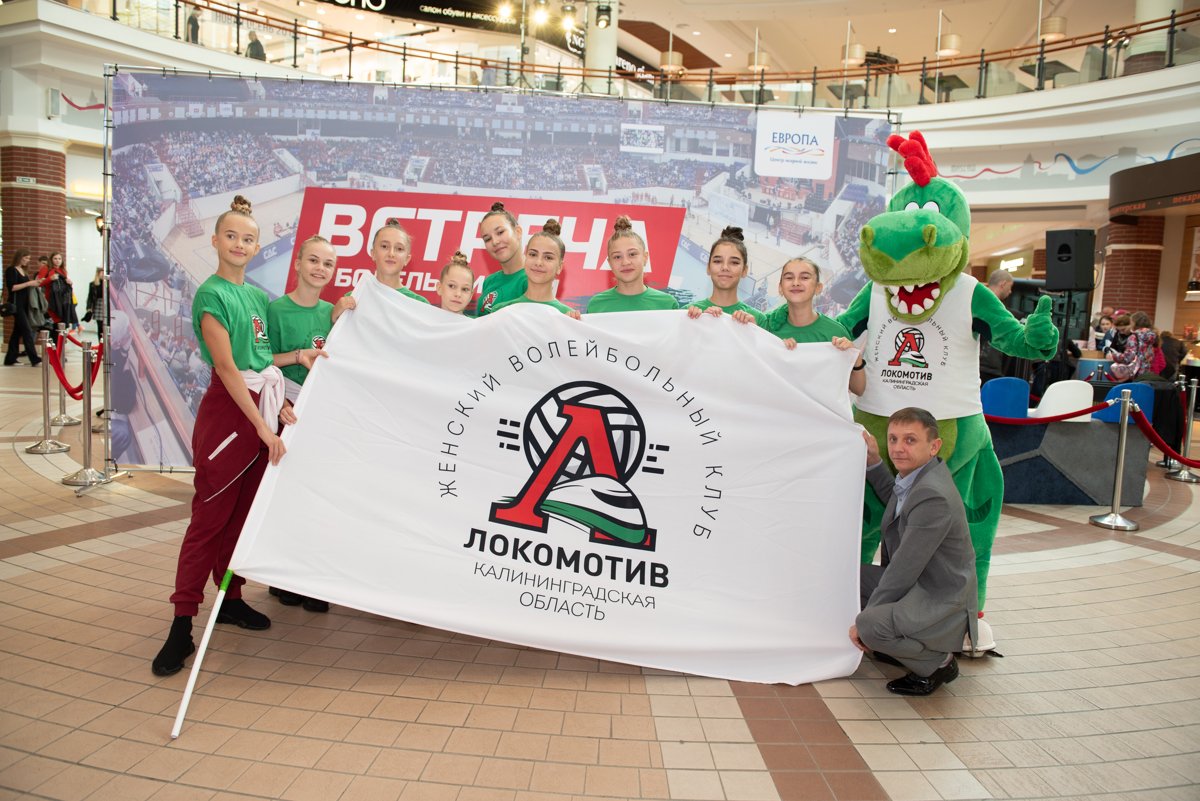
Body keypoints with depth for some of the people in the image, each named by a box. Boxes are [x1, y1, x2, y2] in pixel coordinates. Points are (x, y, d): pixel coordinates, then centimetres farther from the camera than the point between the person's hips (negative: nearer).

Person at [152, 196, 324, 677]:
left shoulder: (257, 295, 14)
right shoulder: (212, 295, -9)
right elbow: (227, 367, -16)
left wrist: (298, 355, 4)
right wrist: (263, 425, -20)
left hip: (263, 405, 7)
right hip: (227, 408, -7)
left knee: (244, 511, 13)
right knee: (209, 515, -4)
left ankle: (231, 599, 25)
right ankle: (182, 624, 2)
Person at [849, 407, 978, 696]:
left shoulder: (933, 496, -27)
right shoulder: (916, 474, 2)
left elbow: (904, 570, -25)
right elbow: (897, 501, 29)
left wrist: (866, 620, -17)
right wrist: (873, 463, 14)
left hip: (941, 603, -10)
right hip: (917, 584, 10)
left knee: (871, 626, -32)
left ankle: (938, 662, -3)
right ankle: (903, 643, 18)